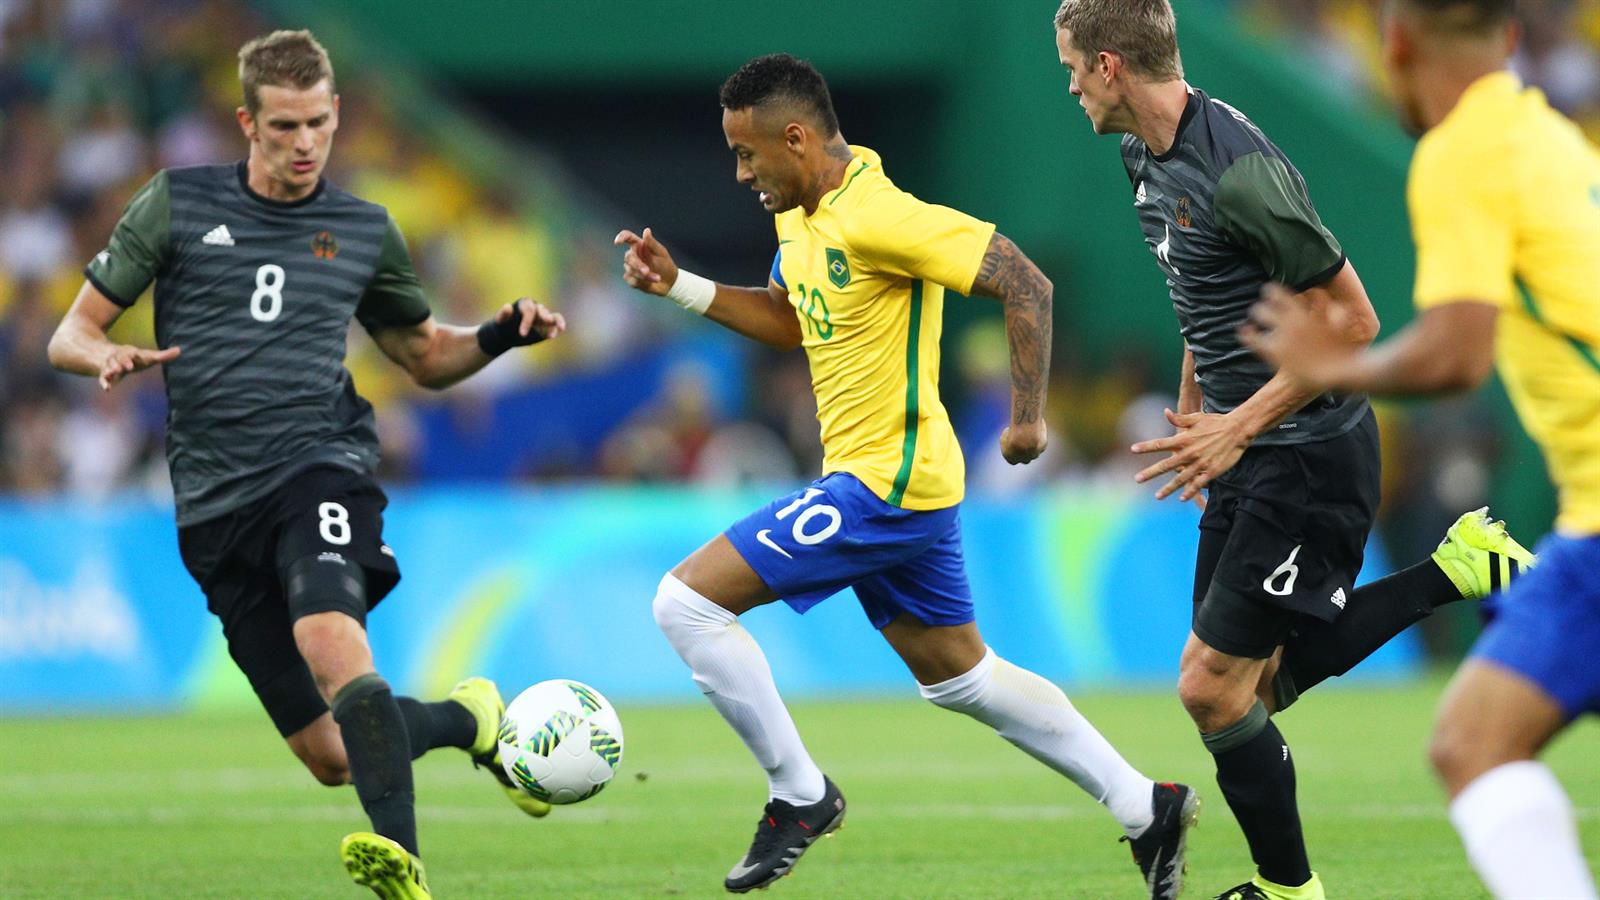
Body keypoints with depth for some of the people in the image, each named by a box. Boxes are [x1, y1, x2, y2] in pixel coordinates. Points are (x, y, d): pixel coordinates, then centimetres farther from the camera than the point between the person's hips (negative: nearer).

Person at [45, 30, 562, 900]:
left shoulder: (365, 231, 12)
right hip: (217, 504, 2)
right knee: (331, 757, 0)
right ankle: (466, 719, 30)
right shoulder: (176, 204, 8)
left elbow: (425, 357, 26)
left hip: (321, 468, -1)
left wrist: (500, 335, 5)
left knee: (332, 646, -35)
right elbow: (71, 336, 9)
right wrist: (110, 356, -16)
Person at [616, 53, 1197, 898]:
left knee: (686, 600, -10)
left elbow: (1025, 285, -23)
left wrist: (1027, 418, -21)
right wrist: (679, 286, 12)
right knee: (961, 678, 19)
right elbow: (789, 320, 24)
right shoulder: (800, 214, 7)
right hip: (905, 483, 10)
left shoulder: (877, 218, -22)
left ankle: (799, 795, 0)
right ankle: (1145, 808, 24)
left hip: (882, 483, -10)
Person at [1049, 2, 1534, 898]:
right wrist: (1192, 415, 24)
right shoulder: (1149, 158, 6)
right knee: (1259, 679, 11)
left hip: (1306, 457, -10)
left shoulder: (1238, 171, -25)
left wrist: (1237, 429, -23)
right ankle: (1458, 571, 18)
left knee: (1213, 685, -8)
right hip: (1247, 455, 10)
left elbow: (1352, 320, -22)